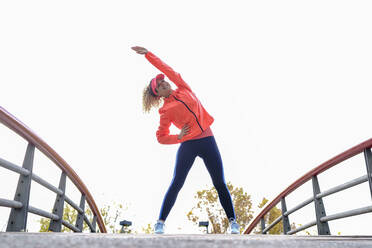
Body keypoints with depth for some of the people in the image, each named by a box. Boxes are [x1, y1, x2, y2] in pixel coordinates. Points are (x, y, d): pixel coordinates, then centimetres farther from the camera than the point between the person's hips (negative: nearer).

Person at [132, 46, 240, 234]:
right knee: (176, 184, -3)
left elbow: (166, 68, 10)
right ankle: (160, 222, 7)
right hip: (188, 145, -2)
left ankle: (233, 221, 13)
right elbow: (161, 137, 6)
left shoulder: (183, 89, 11)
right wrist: (179, 137, -8)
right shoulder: (165, 111, 4)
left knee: (220, 184, 3)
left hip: (208, 141, 3)